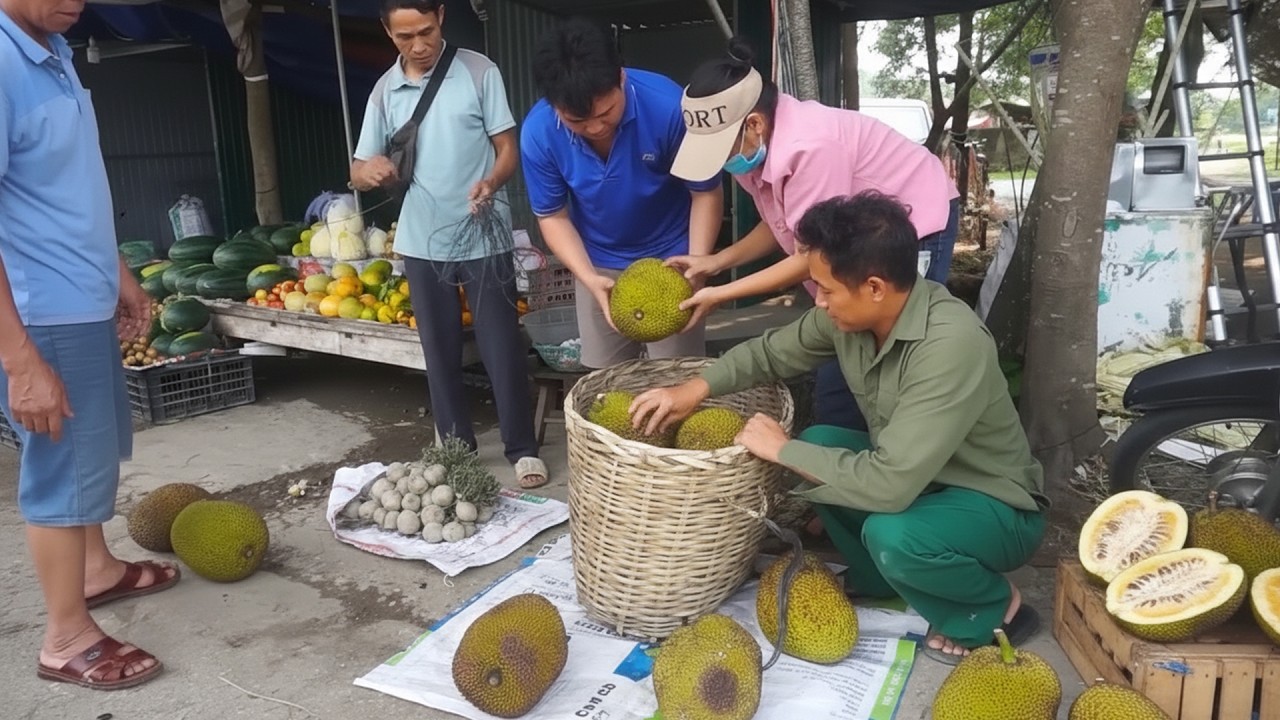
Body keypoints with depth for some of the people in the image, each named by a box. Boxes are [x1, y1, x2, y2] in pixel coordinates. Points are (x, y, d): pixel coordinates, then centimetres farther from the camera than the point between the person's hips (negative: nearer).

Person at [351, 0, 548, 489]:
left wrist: (491, 183, -25)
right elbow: (358, 170, 5)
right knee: (441, 351, 10)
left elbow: (508, 147, -4)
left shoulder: (479, 71, -4)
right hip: (423, 241, 3)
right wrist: (369, 170, -20)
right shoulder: (385, 91, 4)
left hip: (485, 236, -3)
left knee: (502, 347, 0)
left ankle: (523, 448, 12)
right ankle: (456, 446, 24)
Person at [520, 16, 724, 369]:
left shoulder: (668, 107, -28)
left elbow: (706, 193, -15)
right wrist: (589, 279, -23)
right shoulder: (538, 132, -21)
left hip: (671, 258, -2)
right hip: (598, 266, 2)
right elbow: (553, 216, -8)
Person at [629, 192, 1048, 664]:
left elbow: (889, 485, -39)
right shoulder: (852, 312, -12)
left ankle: (993, 611, -1)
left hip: (996, 505, -7)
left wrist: (782, 450, -27)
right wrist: (697, 388, -9)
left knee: (892, 534, -33)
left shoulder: (951, 345, -36)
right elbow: (774, 351, 5)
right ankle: (883, 580, 11)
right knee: (817, 446, -9)